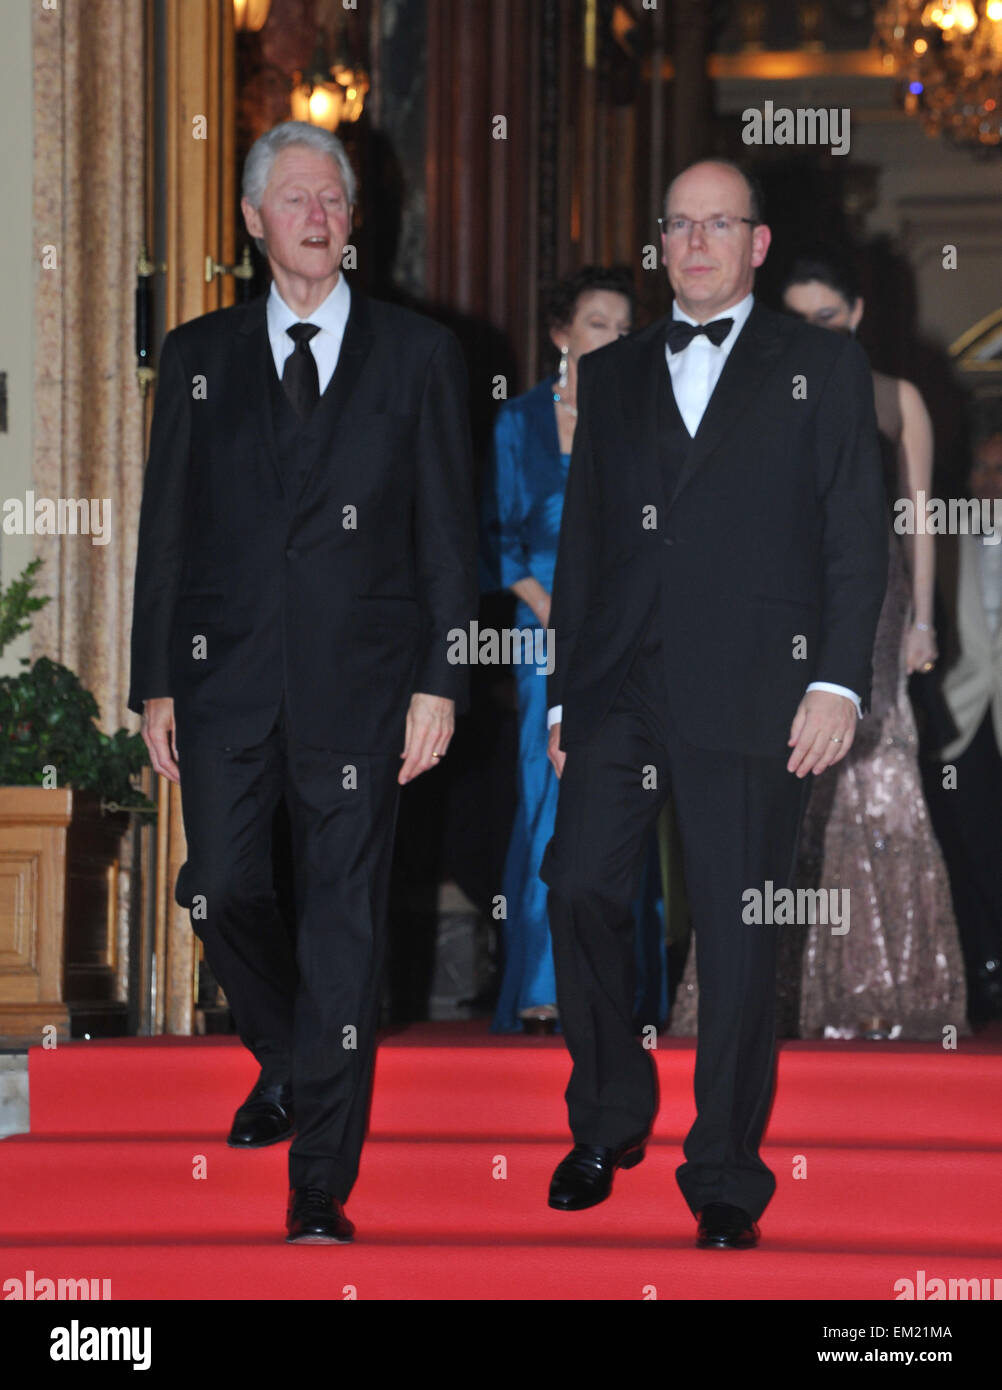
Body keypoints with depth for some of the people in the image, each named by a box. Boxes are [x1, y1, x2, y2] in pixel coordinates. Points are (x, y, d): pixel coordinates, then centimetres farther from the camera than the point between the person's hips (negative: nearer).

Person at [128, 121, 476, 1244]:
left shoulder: (415, 354, 6)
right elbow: (165, 524, 11)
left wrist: (440, 681, -3)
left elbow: (449, 530, 4)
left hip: (359, 675, -2)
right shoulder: (199, 356, 11)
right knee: (221, 888, -1)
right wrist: (155, 681, 5)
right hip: (225, 671, 2)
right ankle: (285, 1064, 30)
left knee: (344, 917, -2)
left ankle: (321, 1184, 2)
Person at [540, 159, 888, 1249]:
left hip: (749, 691, -3)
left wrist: (838, 679, -8)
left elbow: (857, 537, 2)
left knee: (736, 935, -2)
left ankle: (726, 1179, 8)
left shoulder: (821, 369, 8)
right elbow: (580, 537, 18)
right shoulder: (612, 374, 17)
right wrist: (563, 690, 13)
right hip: (618, 690, 3)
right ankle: (608, 1121, 17)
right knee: (579, 889, -4)